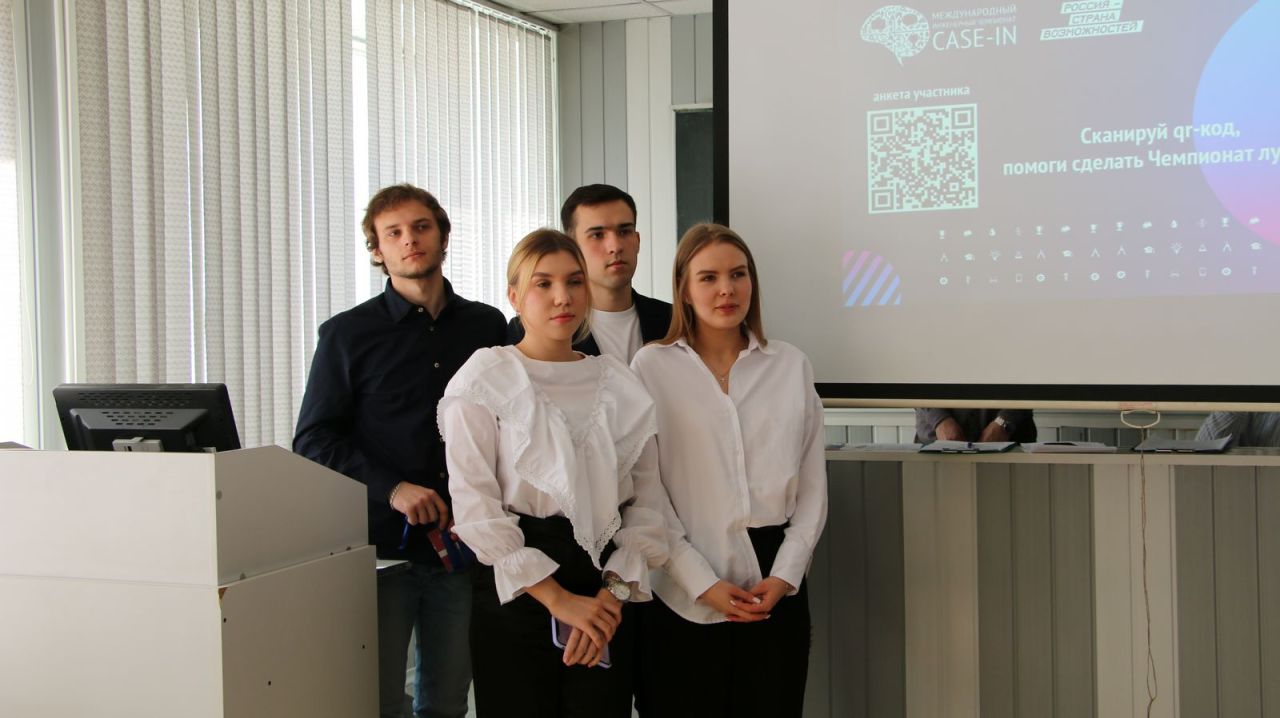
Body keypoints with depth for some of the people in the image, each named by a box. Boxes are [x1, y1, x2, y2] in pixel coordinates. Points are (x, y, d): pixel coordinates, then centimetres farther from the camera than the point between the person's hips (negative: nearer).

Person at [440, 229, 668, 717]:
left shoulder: (621, 387, 9)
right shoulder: (483, 383, -3)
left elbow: (646, 502, 5)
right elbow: (474, 507, -11)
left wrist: (614, 589, -9)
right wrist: (558, 598, -13)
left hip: (606, 594, 3)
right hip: (515, 592, -3)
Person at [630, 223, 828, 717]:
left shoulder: (791, 366, 8)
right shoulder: (652, 367, -1)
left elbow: (813, 484, 9)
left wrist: (785, 574, -2)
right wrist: (702, 582, -8)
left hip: (776, 587, 3)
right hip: (685, 594, -2)